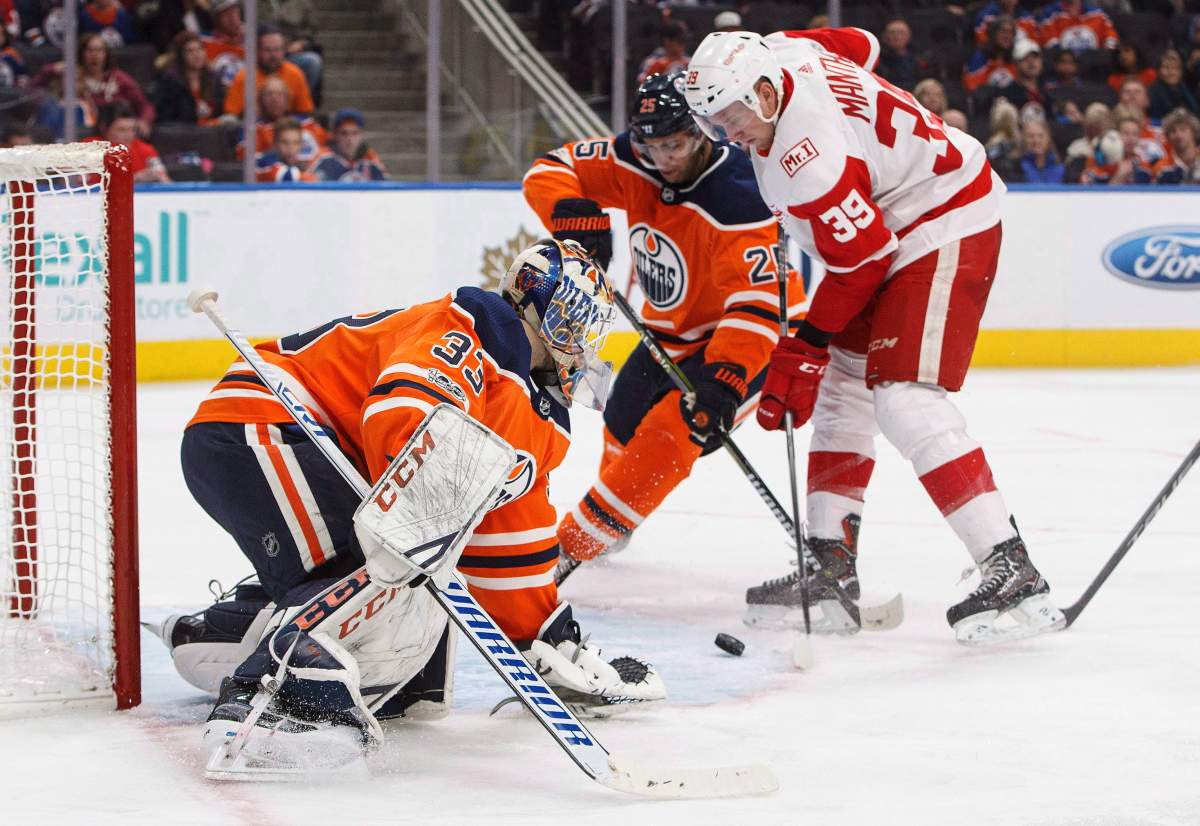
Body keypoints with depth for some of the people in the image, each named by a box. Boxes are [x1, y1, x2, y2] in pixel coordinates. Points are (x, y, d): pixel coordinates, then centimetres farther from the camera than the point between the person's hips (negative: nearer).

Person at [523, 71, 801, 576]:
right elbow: (549, 171, -9)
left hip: (742, 340, -8)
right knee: (623, 430, 21)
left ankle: (576, 547, -20)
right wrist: (575, 214, -31)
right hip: (673, 331, 8)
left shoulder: (736, 202, -33)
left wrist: (723, 381, -52)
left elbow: (755, 305, -40)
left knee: (670, 434, -25)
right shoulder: (633, 163, -13)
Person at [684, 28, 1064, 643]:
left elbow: (862, 261, -22)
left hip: (945, 229, -11)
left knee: (905, 399, -22)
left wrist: (804, 349, -14)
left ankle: (1011, 574, -26)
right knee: (840, 388, 12)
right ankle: (830, 566, 16)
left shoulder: (808, 159, -29)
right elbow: (860, 44, 18)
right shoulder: (780, 51, -3)